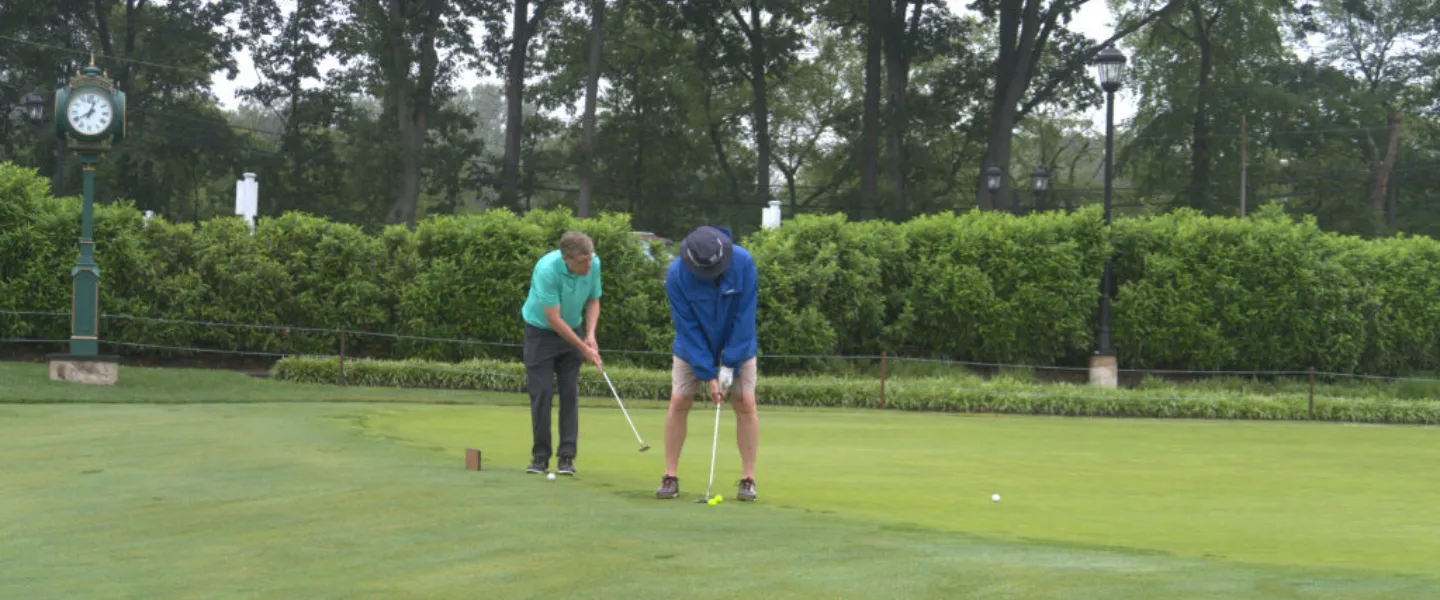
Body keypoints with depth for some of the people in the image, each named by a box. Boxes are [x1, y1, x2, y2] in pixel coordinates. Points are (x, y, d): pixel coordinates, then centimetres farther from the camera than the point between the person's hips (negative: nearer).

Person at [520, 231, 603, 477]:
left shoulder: (594, 264, -14)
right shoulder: (547, 269, -30)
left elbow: (593, 300, 3)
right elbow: (553, 318, -26)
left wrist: (590, 334, -13)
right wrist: (583, 348, -23)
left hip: (571, 331, 4)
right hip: (540, 330, -4)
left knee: (570, 392, -3)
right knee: (541, 392, -7)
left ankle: (567, 456, -2)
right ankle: (541, 455, 1)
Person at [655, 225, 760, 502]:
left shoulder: (743, 263, -26)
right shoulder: (676, 274, -25)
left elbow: (744, 318, -20)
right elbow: (687, 327, -20)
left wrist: (729, 364, -20)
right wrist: (707, 375, -22)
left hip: (737, 344, 0)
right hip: (693, 347, 0)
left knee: (745, 404, -8)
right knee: (678, 402, -7)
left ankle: (748, 479, -1)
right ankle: (670, 477, 1)